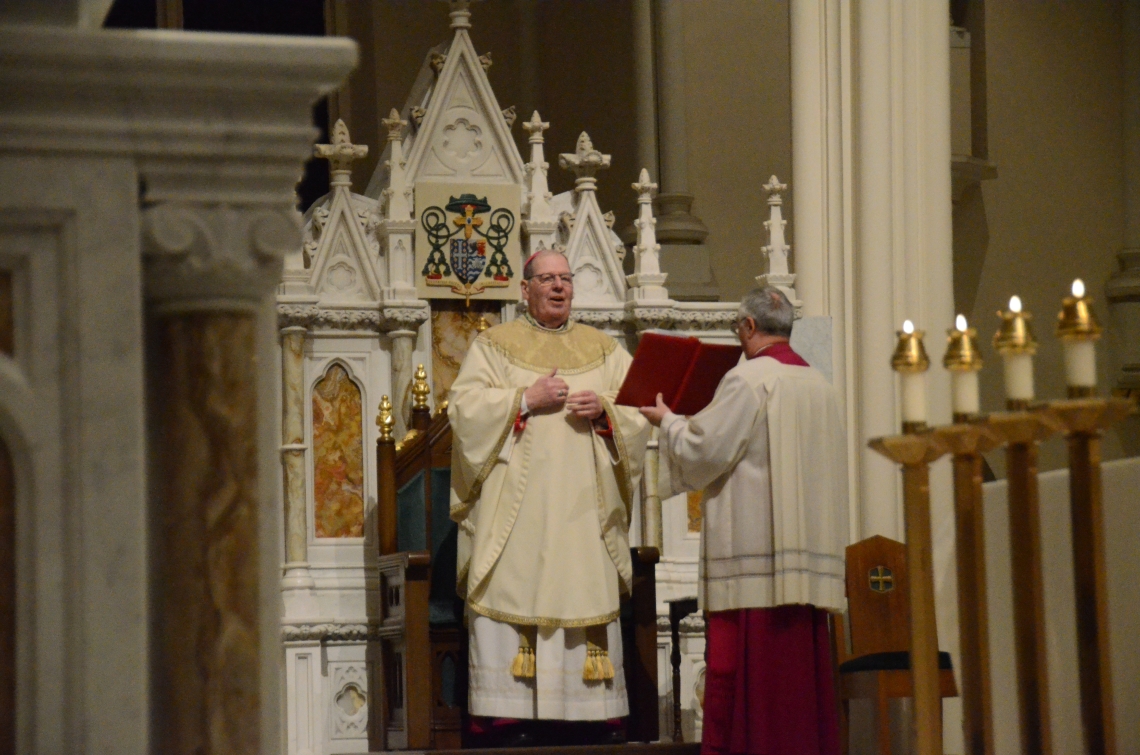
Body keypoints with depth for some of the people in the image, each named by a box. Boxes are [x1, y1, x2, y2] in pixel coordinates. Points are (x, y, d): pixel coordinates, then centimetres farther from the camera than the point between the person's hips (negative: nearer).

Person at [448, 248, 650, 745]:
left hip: (584, 507, 3)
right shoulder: (493, 345, 9)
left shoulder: (604, 350, 17)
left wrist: (603, 408, -9)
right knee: (513, 599, -9)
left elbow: (638, 410, 10)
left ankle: (596, 713, 1)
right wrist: (525, 399, -12)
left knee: (590, 597, -1)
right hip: (517, 506, -2)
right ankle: (509, 712, -10)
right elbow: (464, 406, -3)